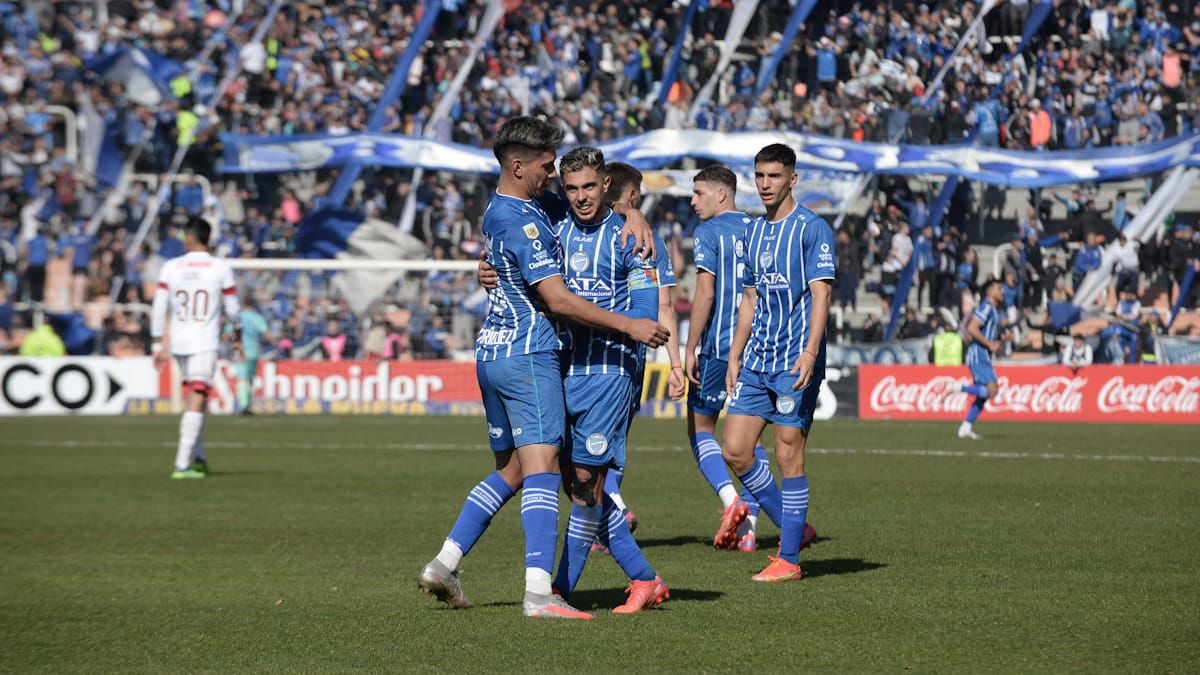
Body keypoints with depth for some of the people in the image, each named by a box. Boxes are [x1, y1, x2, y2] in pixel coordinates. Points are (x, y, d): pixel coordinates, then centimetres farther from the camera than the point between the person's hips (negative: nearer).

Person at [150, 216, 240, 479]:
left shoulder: (171, 268, 1)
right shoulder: (221, 269, -4)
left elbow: (159, 309, 0)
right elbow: (233, 312, 1)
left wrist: (158, 345, 7)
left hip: (177, 342, 3)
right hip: (205, 343, -3)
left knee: (194, 397, 20)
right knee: (196, 401, -7)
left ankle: (199, 458, 23)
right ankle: (182, 464, -16)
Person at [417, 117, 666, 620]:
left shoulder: (505, 208, 14)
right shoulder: (520, 222, -17)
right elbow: (559, 300, -20)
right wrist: (629, 326, -15)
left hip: (493, 353, 10)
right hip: (528, 355, -10)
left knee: (510, 470, 16)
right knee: (541, 467, -15)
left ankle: (444, 564, 14)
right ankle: (538, 593, -24)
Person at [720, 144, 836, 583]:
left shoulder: (812, 229, -6)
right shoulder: (753, 232, 16)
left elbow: (821, 294, -13)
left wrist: (810, 353, -24)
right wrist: (735, 357, 17)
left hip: (795, 362, -7)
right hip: (756, 361, 7)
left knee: (789, 455, -5)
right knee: (735, 451, 2)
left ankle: (789, 559, 0)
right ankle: (790, 526, 19)